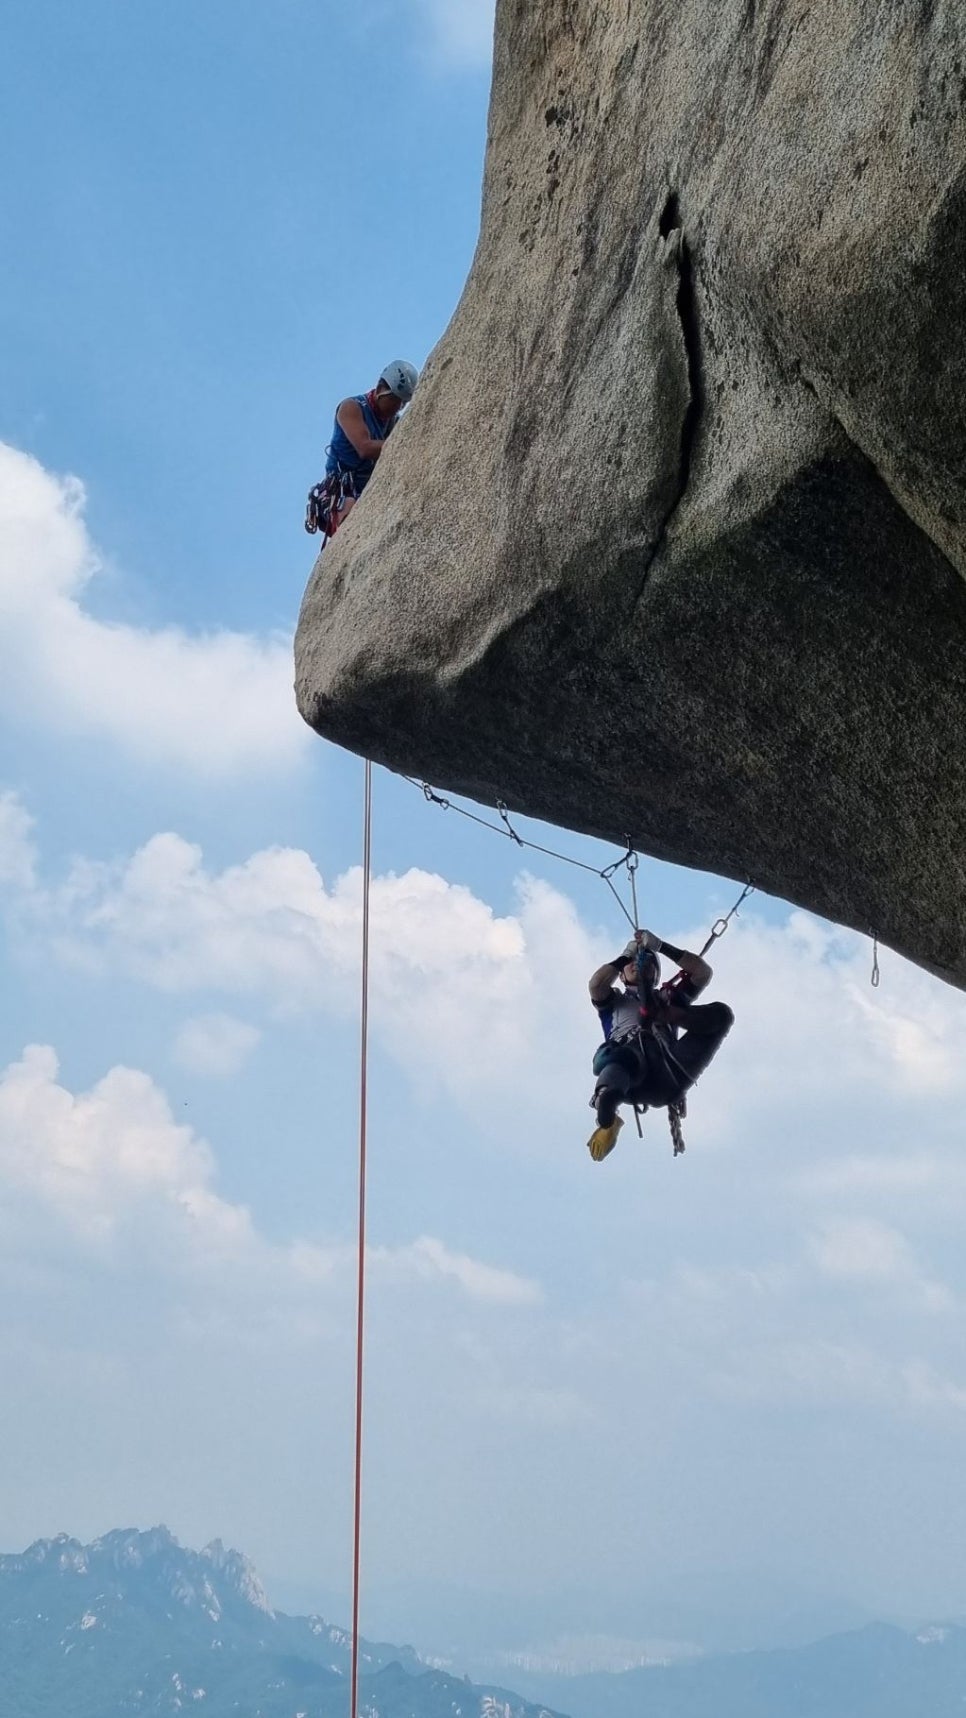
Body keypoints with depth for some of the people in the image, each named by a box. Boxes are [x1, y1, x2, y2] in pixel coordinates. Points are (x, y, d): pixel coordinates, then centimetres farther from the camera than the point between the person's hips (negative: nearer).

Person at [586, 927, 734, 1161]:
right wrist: (624, 956, 24)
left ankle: (663, 1013, -20)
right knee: (620, 1059, -42)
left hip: (669, 1068, 2)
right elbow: (596, 985, 14)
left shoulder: (670, 998, 40)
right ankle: (607, 1118, -65)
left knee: (721, 1012, -10)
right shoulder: (614, 1001, 38)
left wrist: (660, 946, 24)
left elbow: (703, 972, 26)